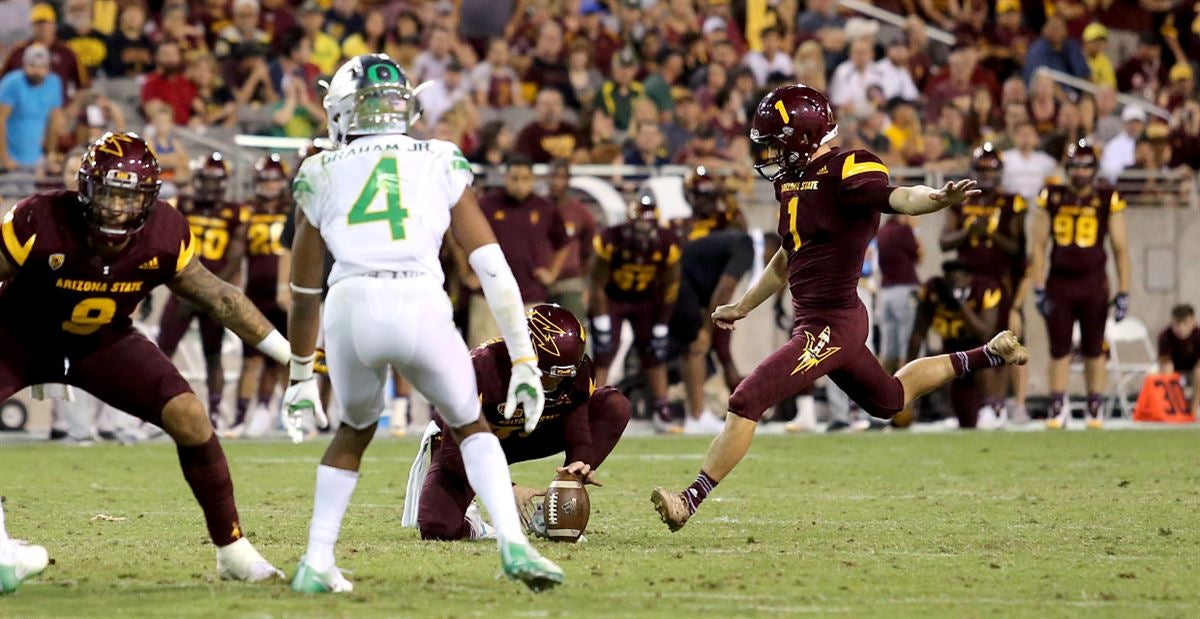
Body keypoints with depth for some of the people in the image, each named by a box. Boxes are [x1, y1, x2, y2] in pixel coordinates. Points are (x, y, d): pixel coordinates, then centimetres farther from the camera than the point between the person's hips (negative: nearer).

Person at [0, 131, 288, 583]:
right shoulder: (41, 223, -33)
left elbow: (219, 299, -7)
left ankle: (232, 550, 1)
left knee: (189, 418, -13)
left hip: (103, 343, 2)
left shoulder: (163, 237, -21)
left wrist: (292, 354, -4)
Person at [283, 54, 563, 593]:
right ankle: (512, 543, 1)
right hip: (422, 310, -1)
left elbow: (305, 292, 27)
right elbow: (493, 269, 11)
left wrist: (301, 376, 37)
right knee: (470, 428, 22)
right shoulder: (441, 166, 18)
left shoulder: (322, 175, 20)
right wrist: (524, 362, 12)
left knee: (355, 430, 29)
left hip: (351, 310, 1)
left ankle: (316, 564, 22)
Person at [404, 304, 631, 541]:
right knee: (437, 528, -30)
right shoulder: (483, 368, -36)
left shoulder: (578, 370, -23)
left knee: (615, 406, -17)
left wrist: (580, 462, -40)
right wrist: (507, 490, -41)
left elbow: (578, 432, -16)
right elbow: (455, 450, -32)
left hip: (528, 438, 5)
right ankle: (467, 523, 11)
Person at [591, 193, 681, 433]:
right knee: (603, 353, -12)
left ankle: (662, 413, 5)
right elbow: (598, 285, -18)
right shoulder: (610, 241, -30)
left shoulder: (667, 245, -22)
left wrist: (661, 324, -5)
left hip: (645, 299, 3)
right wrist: (601, 320, -18)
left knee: (655, 353, 0)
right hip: (612, 299, -3)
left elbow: (668, 287, -8)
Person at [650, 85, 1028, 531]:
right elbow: (787, 259, 26)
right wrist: (743, 307, 36)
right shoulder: (792, 180, 11)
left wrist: (938, 199, -57)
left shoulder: (846, 172, -16)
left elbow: (895, 199, -36)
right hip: (814, 321, 10)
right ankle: (988, 356, 41)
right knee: (889, 400, 28)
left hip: (831, 325, -10)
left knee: (746, 402, -13)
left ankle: (692, 499, -8)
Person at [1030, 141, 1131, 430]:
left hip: (1094, 284, -1)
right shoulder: (1052, 198, 1)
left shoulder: (1108, 201, -1)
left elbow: (1120, 248, 3)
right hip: (1059, 283, 1)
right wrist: (1038, 288, -1)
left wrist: (1123, 292, 0)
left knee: (1094, 350, 5)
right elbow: (1038, 245, 4)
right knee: (1059, 350, 4)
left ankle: (1095, 410, 11)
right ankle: (1058, 408, 11)